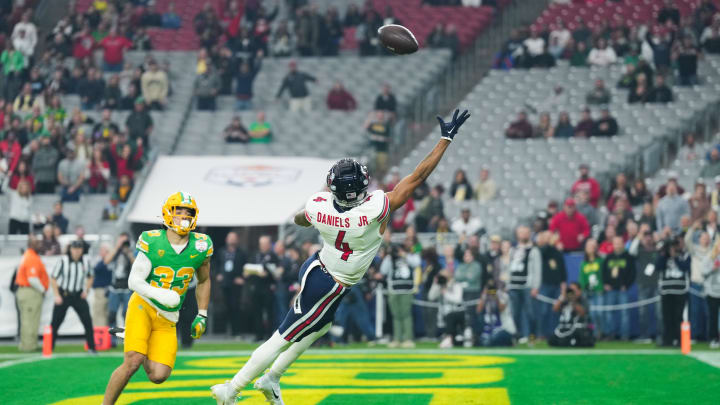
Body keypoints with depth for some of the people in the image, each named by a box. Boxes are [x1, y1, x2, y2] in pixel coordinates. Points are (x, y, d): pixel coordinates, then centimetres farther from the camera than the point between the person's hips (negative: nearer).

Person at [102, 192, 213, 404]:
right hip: (143, 307, -3)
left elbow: (203, 281, 15)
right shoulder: (152, 242, -10)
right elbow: (134, 281, -11)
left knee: (158, 375, -8)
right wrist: (160, 295, -28)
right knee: (133, 361, -23)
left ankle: (131, 339, 21)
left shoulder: (201, 246, -2)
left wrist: (202, 316, 11)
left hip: (167, 320, 3)